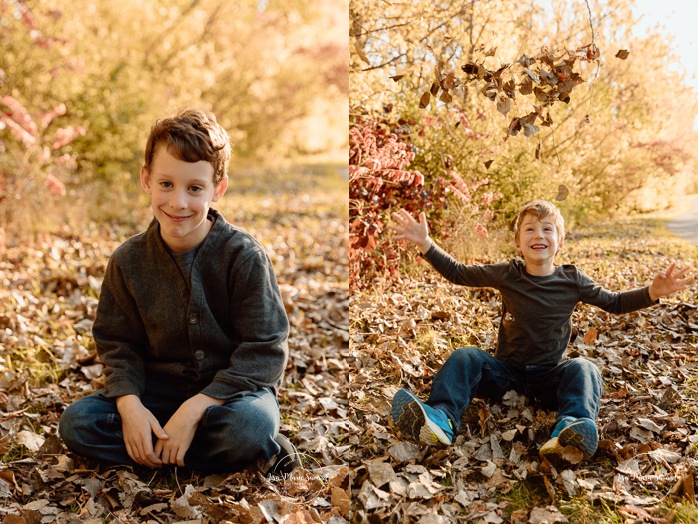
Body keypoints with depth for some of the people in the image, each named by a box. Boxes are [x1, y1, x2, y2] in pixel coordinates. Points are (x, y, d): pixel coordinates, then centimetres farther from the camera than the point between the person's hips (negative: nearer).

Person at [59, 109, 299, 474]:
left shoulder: (245, 257, -15)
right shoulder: (128, 261, -3)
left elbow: (265, 351, -16)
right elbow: (117, 344, 3)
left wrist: (194, 408, -23)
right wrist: (129, 403, -18)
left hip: (231, 390, -5)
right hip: (160, 390, 5)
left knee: (252, 423, -37)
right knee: (75, 423, -17)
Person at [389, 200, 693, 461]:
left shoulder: (572, 280, 0)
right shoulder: (507, 274, -1)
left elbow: (615, 303, 11)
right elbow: (458, 273, 3)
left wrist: (652, 292, -6)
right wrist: (425, 243, -8)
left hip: (548, 377, 0)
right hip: (505, 372, 1)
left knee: (583, 370, -29)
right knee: (465, 357, -23)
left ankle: (570, 430, -57)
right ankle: (441, 418, -46)